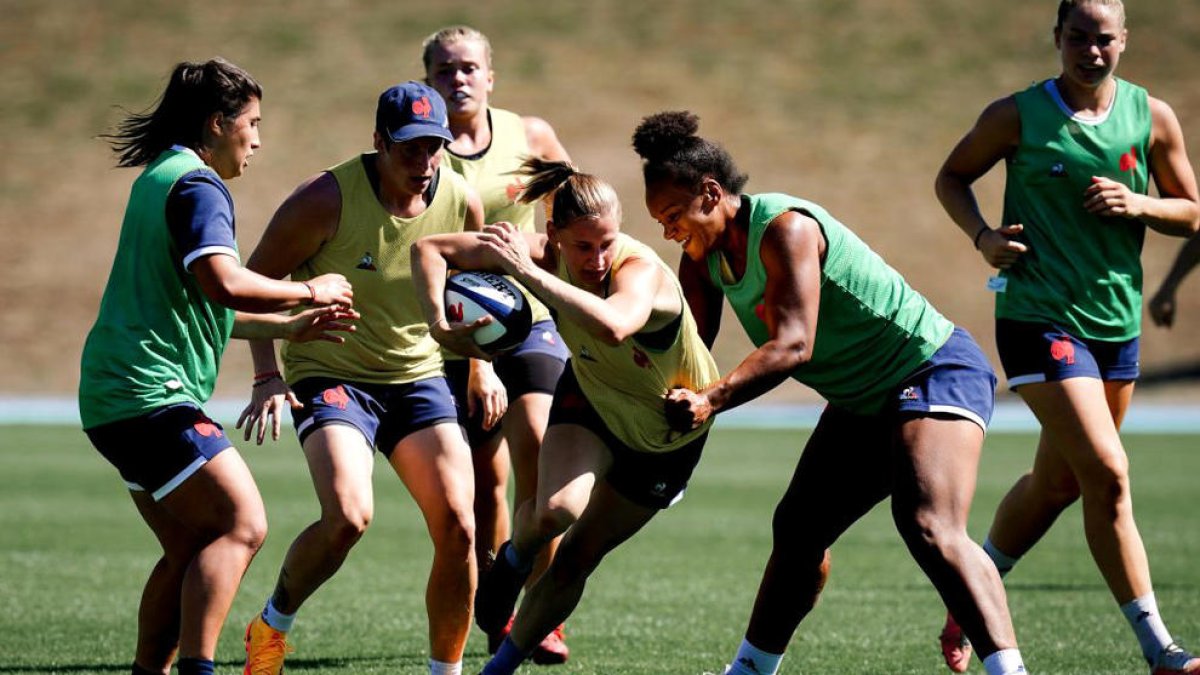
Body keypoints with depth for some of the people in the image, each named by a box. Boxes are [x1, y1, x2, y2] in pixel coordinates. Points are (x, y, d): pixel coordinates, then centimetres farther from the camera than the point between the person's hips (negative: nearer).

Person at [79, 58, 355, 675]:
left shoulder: (161, 178, 22)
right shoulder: (197, 186, -10)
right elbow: (224, 284, -27)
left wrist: (289, 327, 29)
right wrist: (309, 292, -12)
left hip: (113, 396, 10)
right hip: (150, 393, -10)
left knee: (191, 549, 10)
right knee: (240, 524, -14)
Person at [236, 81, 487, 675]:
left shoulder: (462, 202, -4)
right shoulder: (328, 198, -18)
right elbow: (256, 281, -7)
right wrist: (268, 378, -15)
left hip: (418, 379, 5)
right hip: (330, 376, -5)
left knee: (458, 527, -8)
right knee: (348, 517, -26)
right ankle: (271, 626, 2)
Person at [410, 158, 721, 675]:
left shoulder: (641, 270, -38)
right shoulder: (544, 254, -26)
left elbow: (615, 326, -63)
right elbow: (429, 249, -18)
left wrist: (527, 271, -59)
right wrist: (439, 324, -35)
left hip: (668, 432, -2)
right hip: (590, 395, 2)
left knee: (578, 558, 1)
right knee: (556, 510, -27)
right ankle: (514, 559, 9)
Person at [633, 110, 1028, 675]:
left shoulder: (785, 228, -24)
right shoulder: (707, 254, 4)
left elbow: (793, 346, -33)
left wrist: (710, 400, -43)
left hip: (935, 370, -10)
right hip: (863, 403, 10)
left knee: (929, 528, -28)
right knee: (797, 530, 15)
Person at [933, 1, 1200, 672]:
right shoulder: (1017, 115, -5)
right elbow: (952, 176, 9)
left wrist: (1137, 204, -11)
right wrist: (983, 235, -10)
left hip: (1118, 321, 5)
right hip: (1039, 316, -5)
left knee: (1058, 481, 16)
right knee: (1108, 473, -17)